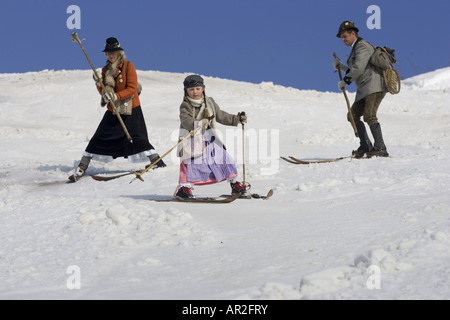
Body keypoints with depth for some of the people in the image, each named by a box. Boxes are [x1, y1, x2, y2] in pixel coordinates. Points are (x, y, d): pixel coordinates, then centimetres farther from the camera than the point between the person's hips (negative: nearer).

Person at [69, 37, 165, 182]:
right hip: (113, 111, 5)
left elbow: (132, 88, -15)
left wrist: (116, 96, -29)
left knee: (137, 139, -17)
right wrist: (99, 83, -10)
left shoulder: (128, 66, -7)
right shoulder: (106, 70, 9)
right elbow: (104, 93, 10)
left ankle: (158, 162, -8)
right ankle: (81, 168, 7)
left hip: (131, 111, -5)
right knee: (98, 139, 2)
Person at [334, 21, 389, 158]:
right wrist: (340, 66, 22)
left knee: (369, 116, -21)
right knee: (353, 115, 7)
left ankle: (380, 148, -23)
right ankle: (366, 147, 8)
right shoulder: (355, 48, 24)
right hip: (364, 89, 11)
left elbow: (358, 69, -19)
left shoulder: (362, 46, -8)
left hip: (374, 86, -11)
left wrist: (344, 81, -11)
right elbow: (354, 71, 31)